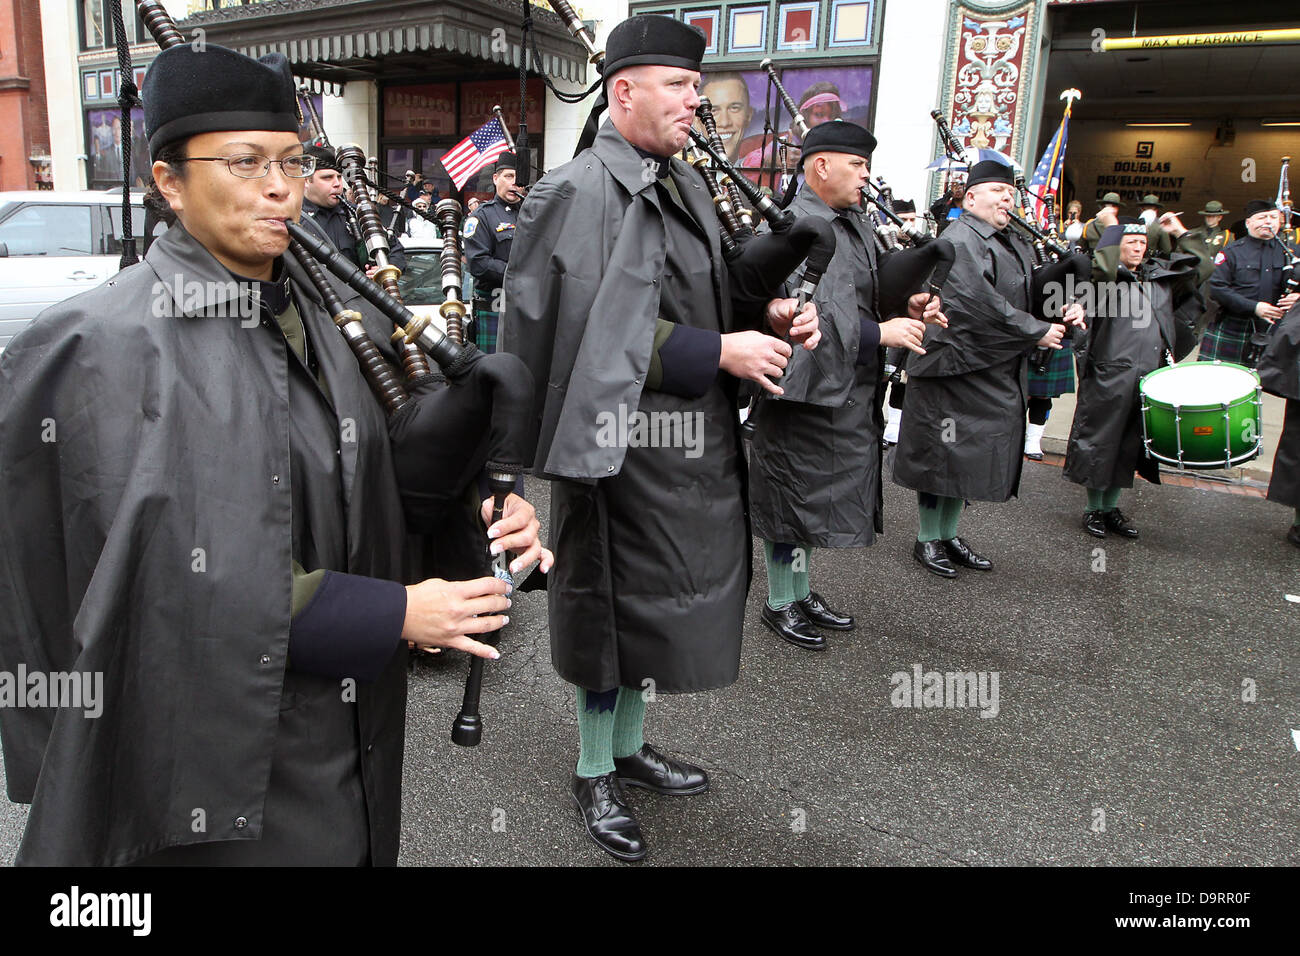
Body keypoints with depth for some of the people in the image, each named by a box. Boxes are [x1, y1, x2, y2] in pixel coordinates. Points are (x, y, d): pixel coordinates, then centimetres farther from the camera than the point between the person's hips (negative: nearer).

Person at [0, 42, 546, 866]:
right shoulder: (112, 348, -17)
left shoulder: (325, 311, 2)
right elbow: (183, 581, -22)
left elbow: (390, 481, 6)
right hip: (219, 755, -5)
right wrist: (395, 615, -22)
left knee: (352, 845, 22)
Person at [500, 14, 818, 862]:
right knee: (614, 603, 6)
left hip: (691, 443, 8)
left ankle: (629, 744, 39)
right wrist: (719, 351, -21)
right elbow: (599, 331, -21)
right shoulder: (578, 194, -14)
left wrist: (767, 316, -1)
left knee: (657, 598, 19)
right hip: (622, 443, -8)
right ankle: (595, 775, 28)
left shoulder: (686, 186, 11)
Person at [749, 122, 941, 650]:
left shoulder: (855, 224, 14)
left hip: (844, 390, 9)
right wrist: (881, 331, -22)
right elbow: (808, 313, -25)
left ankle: (802, 591, 32)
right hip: (803, 386, -9)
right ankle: (779, 603, 19)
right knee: (794, 495, 3)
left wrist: (905, 305, 1)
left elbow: (862, 296, 21)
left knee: (812, 496, 18)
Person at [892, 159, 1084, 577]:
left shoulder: (1014, 244, 17)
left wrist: (1064, 310, -1)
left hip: (995, 374, 9)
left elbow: (1031, 294, 20)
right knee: (945, 453, -1)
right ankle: (927, 539, 12)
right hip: (957, 367, -9)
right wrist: (1036, 332, -18)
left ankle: (949, 534, 26)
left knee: (968, 456, 15)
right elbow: (980, 303, -24)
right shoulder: (960, 241, -15)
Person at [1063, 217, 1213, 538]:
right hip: (1109, 375, -6)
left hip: (1150, 378, 6)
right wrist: (1111, 227, -14)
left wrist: (1180, 232, 16)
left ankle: (1111, 506, 24)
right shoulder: (1105, 275, -3)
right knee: (1101, 441, 3)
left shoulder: (1162, 274, 16)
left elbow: (1202, 267, 22)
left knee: (1130, 445, 12)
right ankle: (1094, 508, 16)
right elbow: (1102, 267, -26)